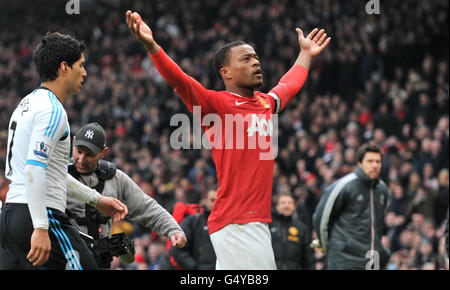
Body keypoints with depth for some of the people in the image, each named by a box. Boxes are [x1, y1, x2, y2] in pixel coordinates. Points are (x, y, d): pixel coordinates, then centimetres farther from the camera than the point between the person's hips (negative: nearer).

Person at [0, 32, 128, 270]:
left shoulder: (27, 104, 20)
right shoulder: (52, 110, -11)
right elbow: (35, 169, -22)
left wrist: (96, 199, 29)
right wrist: (40, 228, -27)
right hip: (42, 215, -10)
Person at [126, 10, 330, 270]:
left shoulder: (267, 103, 18)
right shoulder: (217, 103, -4)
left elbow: (291, 84, 40)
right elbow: (180, 81, -18)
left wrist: (306, 54, 54)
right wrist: (151, 46, -32)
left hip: (258, 221, 8)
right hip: (236, 224, -8)